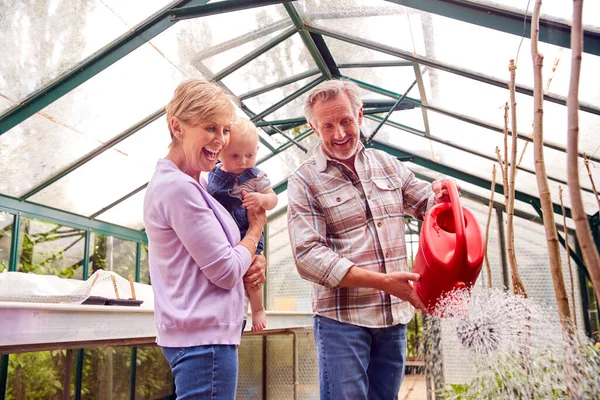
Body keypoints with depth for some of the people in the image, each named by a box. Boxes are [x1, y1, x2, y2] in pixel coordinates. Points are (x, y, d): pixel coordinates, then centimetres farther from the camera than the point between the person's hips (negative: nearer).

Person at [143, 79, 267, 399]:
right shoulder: (179, 186, -18)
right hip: (205, 337, -10)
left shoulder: (190, 184, 12)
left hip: (195, 333, 10)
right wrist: (256, 227, -2)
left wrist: (253, 262, -1)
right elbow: (226, 273, -18)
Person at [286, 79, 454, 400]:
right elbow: (309, 256, -17)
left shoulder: (386, 163, 8)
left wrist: (440, 193, -7)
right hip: (342, 318, -5)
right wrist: (383, 281, -23)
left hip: (395, 314, 5)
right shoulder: (304, 182, -7)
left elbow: (425, 202, 19)